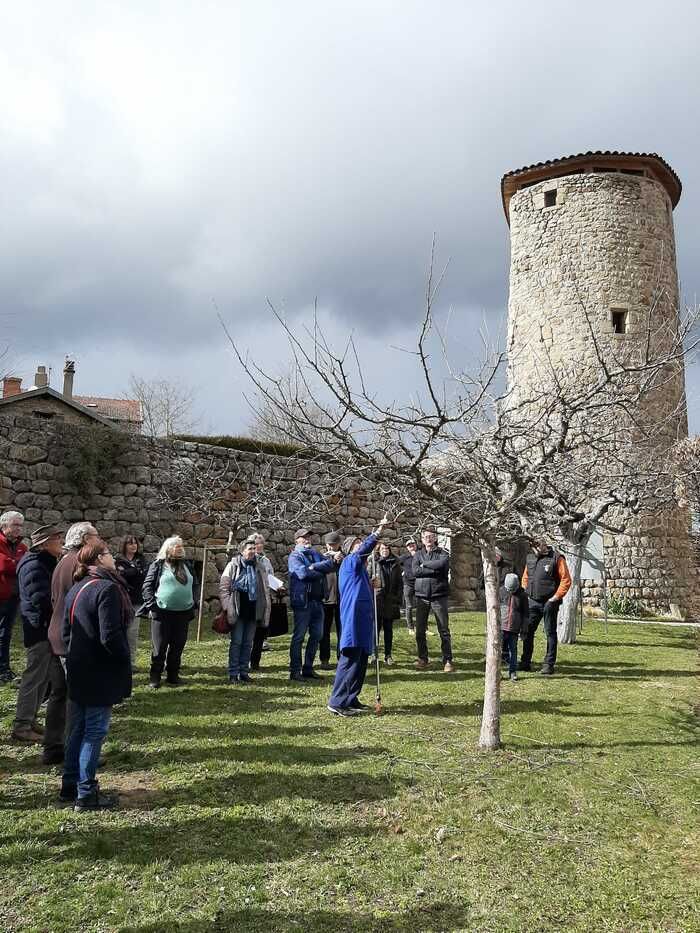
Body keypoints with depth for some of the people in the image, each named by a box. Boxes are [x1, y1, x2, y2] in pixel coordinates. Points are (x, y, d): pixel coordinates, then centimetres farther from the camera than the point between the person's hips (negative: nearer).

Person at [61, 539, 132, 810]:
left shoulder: (76, 589, 8)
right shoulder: (107, 589, -21)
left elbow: (66, 632, 13)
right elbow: (110, 636, -25)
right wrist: (125, 658, -9)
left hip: (78, 671, 9)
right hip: (102, 675, -9)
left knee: (77, 729, 18)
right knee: (95, 730, 2)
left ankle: (70, 785, 29)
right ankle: (86, 793, 10)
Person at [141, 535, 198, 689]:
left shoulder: (188, 565, 12)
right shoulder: (158, 565, -2)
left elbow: (195, 585, 19)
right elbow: (147, 585, -3)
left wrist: (193, 604, 9)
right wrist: (152, 605, -10)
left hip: (183, 613, 4)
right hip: (162, 613, -4)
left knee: (178, 647, 9)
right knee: (159, 647, 2)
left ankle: (172, 675, 21)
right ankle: (155, 677, 14)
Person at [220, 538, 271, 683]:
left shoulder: (260, 567, 7)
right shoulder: (233, 566, -4)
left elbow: (266, 589, 13)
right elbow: (224, 587, -4)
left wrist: (266, 610, 8)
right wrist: (228, 608, -10)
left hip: (253, 611, 4)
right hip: (238, 611, -4)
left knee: (248, 643, 10)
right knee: (236, 642, 0)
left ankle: (244, 672, 19)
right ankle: (233, 674, 7)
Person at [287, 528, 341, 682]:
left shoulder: (315, 554, 16)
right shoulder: (295, 556, -3)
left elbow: (326, 565, 1)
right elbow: (303, 573, -20)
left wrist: (333, 561, -20)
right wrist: (320, 573, -7)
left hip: (317, 600, 7)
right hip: (302, 601, -7)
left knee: (316, 635, 11)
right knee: (299, 636, -1)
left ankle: (308, 669, 22)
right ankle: (295, 671, 6)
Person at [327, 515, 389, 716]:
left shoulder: (360, 568, 23)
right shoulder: (350, 561, -5)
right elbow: (366, 547, -24)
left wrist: (370, 585, 15)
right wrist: (380, 528, -28)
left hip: (363, 620, 10)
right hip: (353, 619, -10)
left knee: (361, 661, 12)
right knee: (350, 660, -10)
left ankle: (351, 699, 19)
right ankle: (337, 702, -6)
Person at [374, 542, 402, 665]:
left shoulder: (395, 564, 10)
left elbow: (399, 583, 10)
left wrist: (398, 599, 2)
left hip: (390, 601, 2)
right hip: (377, 599, -2)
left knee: (388, 629, 8)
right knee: (376, 627, -1)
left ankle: (388, 655, 14)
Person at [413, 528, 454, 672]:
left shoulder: (443, 553, 3)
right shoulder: (418, 554, 9)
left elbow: (442, 564, -19)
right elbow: (415, 571, -8)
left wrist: (424, 564, -8)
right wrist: (434, 570, -13)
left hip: (439, 595, -2)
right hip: (422, 595, 2)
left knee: (444, 630, 0)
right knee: (420, 630, 6)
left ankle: (447, 660, 8)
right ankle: (422, 659, 20)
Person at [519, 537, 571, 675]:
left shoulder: (556, 558, -8)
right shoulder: (530, 558, 10)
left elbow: (566, 580, -10)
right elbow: (525, 578, 20)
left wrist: (556, 597, -13)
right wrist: (525, 594, 9)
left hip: (549, 603, -6)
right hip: (532, 602, 6)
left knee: (550, 633, 4)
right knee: (527, 631, 7)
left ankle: (549, 664, 10)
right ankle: (525, 662, 16)